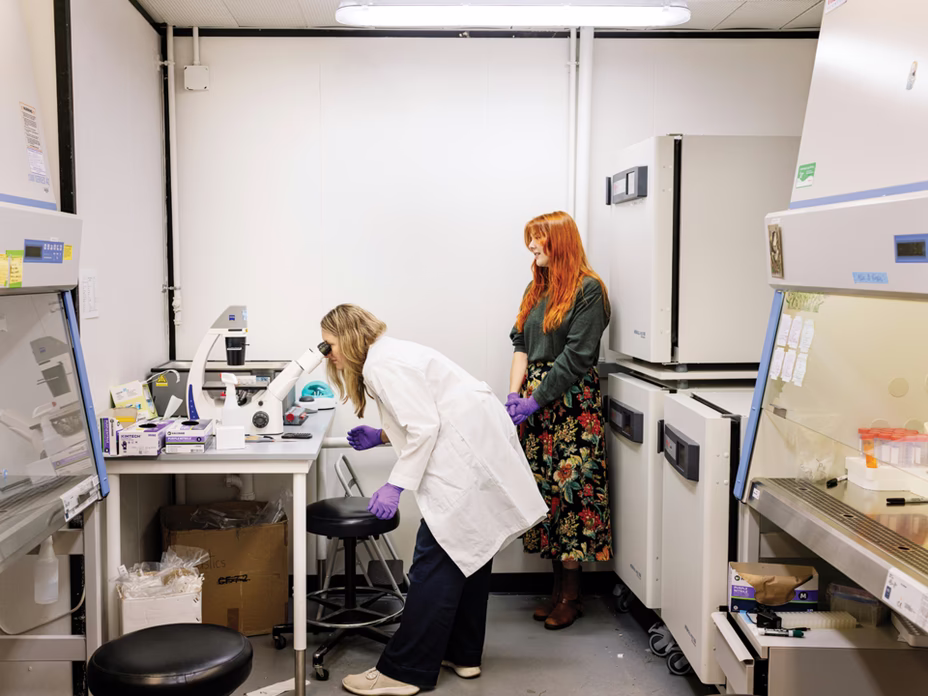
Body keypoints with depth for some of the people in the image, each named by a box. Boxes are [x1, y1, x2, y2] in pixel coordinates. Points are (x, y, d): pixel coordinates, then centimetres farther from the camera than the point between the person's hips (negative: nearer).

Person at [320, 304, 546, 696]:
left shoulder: (383, 364, -12)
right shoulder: (388, 356, 20)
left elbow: (424, 426, -19)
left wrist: (396, 485, -15)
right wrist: (380, 436, 15)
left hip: (469, 456, -11)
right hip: (478, 451, 11)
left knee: (437, 561, -8)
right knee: (468, 551, 16)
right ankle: (462, 654, 28)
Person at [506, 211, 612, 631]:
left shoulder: (588, 289, -7)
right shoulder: (537, 289, 17)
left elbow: (577, 356, -13)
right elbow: (521, 344, 13)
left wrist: (535, 400, -13)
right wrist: (515, 393, -2)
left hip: (571, 403, -7)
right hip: (535, 401, 7)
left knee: (569, 489, -5)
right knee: (545, 489, 7)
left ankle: (571, 595, 6)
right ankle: (558, 587, 16)